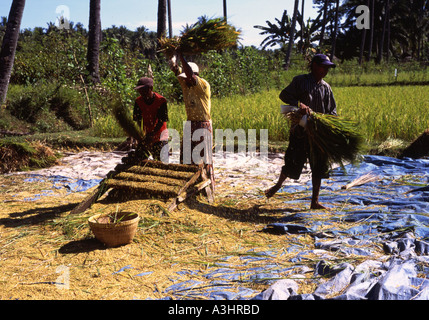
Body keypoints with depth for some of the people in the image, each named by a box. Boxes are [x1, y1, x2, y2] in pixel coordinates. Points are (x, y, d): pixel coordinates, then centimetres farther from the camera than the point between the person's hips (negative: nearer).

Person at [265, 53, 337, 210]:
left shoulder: (326, 87, 11)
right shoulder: (300, 81, -1)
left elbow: (332, 111, 13)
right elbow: (284, 95, -10)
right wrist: (299, 104, -25)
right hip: (300, 131, -4)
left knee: (319, 167, 4)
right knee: (293, 163, 1)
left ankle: (315, 202, 15)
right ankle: (279, 185, 32)